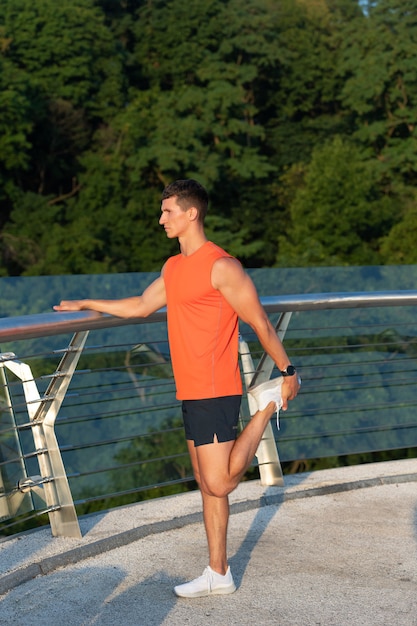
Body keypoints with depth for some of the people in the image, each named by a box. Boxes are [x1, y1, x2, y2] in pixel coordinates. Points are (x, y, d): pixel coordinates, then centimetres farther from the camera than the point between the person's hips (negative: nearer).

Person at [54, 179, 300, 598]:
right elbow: (141, 306, 29)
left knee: (219, 484, -11)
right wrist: (86, 305, 33)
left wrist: (288, 372, -7)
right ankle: (218, 574, 18)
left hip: (215, 393, -8)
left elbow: (260, 323, -10)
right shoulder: (173, 267, 15)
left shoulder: (220, 266, -13)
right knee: (207, 485, 11)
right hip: (190, 392, 8)